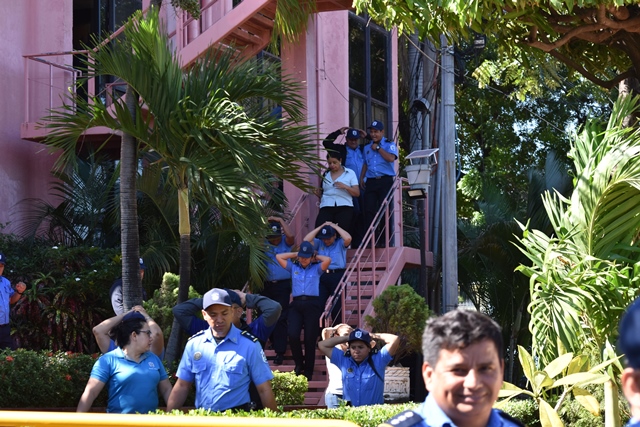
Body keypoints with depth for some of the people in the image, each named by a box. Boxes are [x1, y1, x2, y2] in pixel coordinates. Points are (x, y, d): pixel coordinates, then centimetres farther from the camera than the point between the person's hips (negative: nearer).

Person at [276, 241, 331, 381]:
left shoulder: (316, 269, 13)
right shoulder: (293, 267, 20)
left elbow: (328, 260, -4)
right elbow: (278, 257, 16)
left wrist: (316, 257, 12)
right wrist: (295, 254, 19)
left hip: (312, 305, -1)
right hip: (296, 304, 2)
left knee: (310, 339, -5)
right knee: (292, 334, -19)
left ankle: (308, 372, 5)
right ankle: (298, 363, 3)